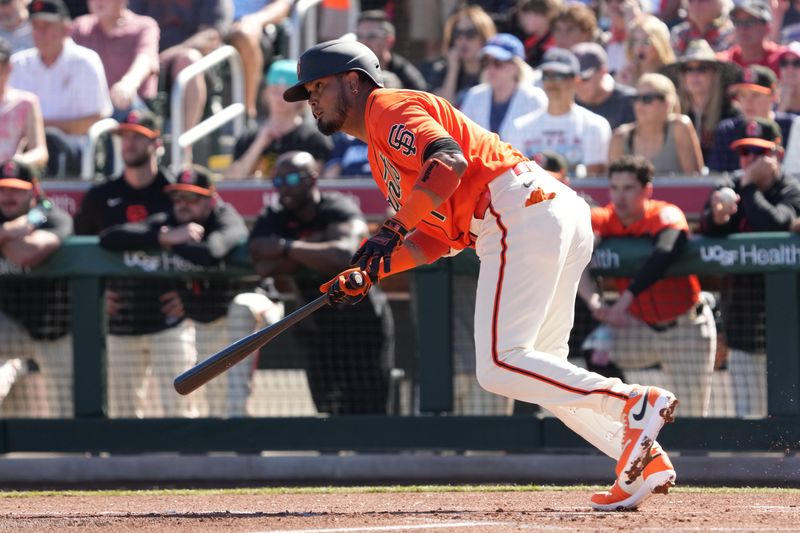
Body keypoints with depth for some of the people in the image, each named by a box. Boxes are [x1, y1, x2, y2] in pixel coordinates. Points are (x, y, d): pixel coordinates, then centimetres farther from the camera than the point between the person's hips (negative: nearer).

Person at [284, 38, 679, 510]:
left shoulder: (388, 108, 0)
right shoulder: (382, 154, 30)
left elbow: (449, 161, -19)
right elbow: (437, 238, 24)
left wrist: (393, 230, -20)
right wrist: (368, 273, 13)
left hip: (522, 215, -10)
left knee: (499, 366, -15)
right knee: (540, 373, 12)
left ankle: (635, 402, -23)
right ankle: (646, 460, 2)